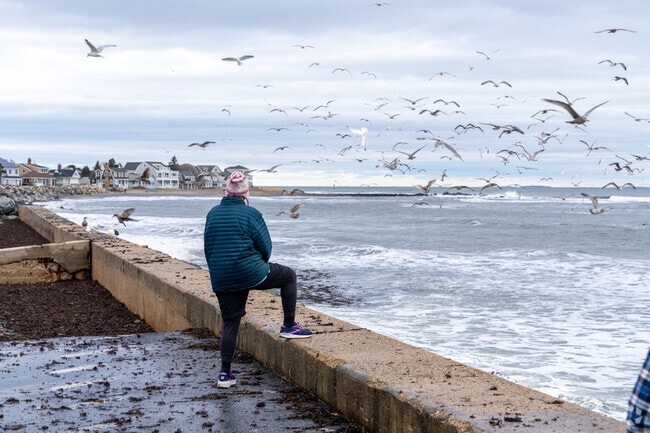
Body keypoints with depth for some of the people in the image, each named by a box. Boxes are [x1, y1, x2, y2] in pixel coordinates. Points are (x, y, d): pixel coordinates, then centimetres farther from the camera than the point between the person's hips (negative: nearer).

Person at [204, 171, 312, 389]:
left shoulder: (212, 214, 7)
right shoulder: (251, 214, -8)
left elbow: (208, 248, 14)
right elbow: (265, 247, -4)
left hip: (221, 279, 5)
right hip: (250, 273, -5)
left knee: (230, 322, 13)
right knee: (289, 276, 16)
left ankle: (225, 373, 10)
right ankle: (289, 326, 16)